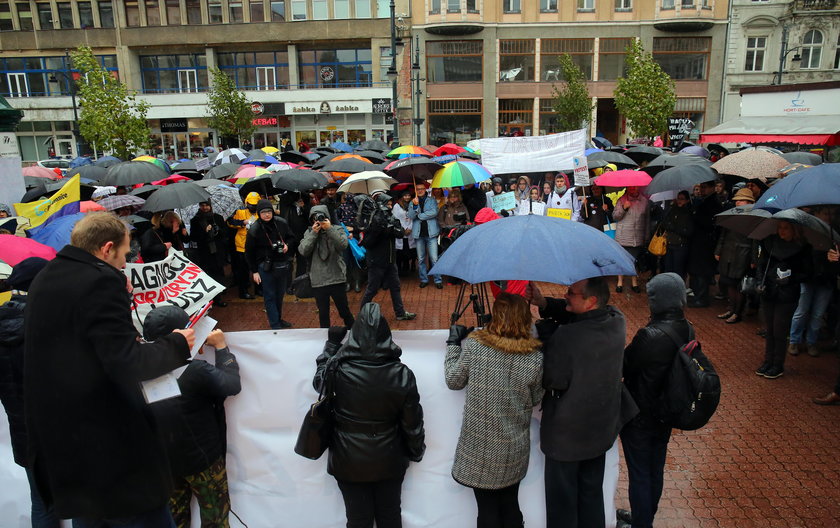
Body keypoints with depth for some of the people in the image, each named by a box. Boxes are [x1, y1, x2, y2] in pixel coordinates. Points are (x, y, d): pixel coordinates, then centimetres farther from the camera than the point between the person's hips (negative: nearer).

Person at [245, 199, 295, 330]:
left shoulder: (281, 223, -4)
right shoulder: (254, 229, -13)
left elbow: (291, 237, 14)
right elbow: (249, 252, -5)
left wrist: (287, 245, -8)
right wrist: (254, 271, -4)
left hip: (283, 265, 4)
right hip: (266, 266, -4)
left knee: (280, 294, 16)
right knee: (270, 296, 0)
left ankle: (278, 319, 32)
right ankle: (275, 325, 6)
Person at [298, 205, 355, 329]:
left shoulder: (337, 229, 0)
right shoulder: (309, 232, 5)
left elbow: (343, 245, -18)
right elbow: (303, 251, -9)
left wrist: (329, 229, -23)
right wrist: (313, 233, -15)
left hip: (337, 279, -1)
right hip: (318, 281, 2)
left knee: (344, 311, 10)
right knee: (323, 313, 14)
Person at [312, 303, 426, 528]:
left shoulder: (338, 371, -20)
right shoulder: (402, 375, -18)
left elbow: (319, 381, 5)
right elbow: (413, 422, -8)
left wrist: (332, 344, 12)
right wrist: (416, 451, 9)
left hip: (349, 463, -1)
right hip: (389, 462, 1)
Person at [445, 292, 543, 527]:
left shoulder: (473, 345, -17)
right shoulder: (536, 358, -12)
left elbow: (453, 381, -3)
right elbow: (535, 400, 1)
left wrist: (453, 344, 7)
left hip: (479, 447, -2)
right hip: (514, 450, 2)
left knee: (487, 508, 13)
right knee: (511, 505, 20)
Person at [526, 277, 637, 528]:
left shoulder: (567, 336, -32)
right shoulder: (616, 320, -10)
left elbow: (552, 380, -21)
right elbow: (572, 313, 1)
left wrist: (545, 332, -14)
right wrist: (544, 303, -15)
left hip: (566, 434, -7)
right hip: (602, 429, 7)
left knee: (562, 500, 14)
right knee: (592, 493, 26)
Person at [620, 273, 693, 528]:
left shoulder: (649, 336, -31)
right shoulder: (688, 330, -7)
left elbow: (623, 366, -18)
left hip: (640, 418, -7)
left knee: (639, 474, 11)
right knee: (656, 469, 23)